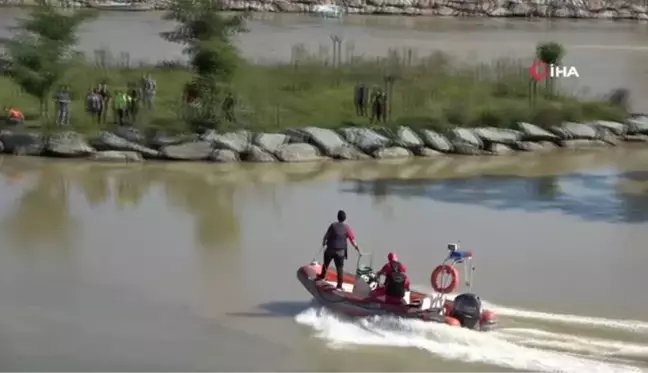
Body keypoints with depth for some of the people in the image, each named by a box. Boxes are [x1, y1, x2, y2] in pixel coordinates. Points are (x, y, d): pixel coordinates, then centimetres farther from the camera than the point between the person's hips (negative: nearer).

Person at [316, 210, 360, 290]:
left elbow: (326, 236, -6)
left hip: (330, 249, 1)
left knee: (326, 264, 25)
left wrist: (323, 242, 14)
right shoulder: (347, 228, -9)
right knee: (340, 268, 5)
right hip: (340, 251, -1)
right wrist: (358, 250, -4)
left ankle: (322, 276, 46)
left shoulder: (333, 225, -8)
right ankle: (339, 286, 4)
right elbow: (353, 241, -13)